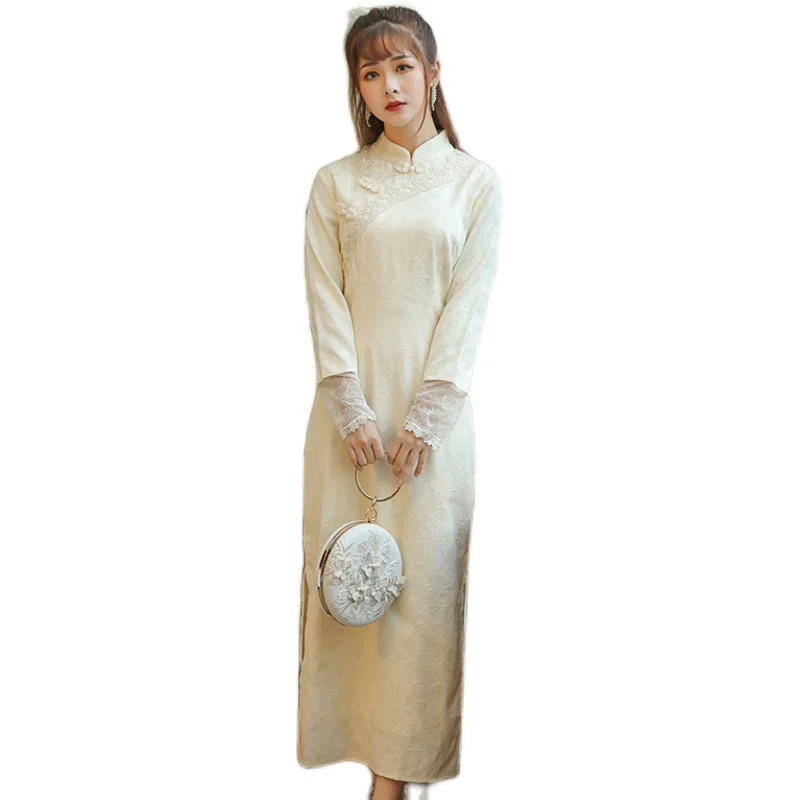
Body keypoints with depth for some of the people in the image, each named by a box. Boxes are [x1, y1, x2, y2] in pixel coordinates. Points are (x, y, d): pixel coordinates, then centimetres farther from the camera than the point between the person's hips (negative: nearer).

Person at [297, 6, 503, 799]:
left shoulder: (476, 182, 5)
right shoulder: (335, 183, 8)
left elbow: (469, 303, -2)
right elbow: (326, 301, 1)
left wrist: (425, 417, -11)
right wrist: (351, 410, -10)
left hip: (433, 405, -1)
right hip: (352, 404, 2)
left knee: (423, 575, -1)